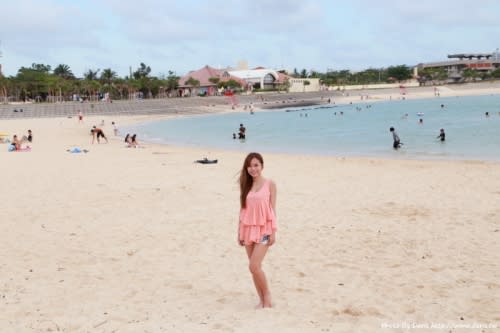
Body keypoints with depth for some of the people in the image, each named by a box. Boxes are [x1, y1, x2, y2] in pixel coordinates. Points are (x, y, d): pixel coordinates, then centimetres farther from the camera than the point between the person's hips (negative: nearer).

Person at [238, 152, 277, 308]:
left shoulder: (269, 184, -3)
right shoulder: (246, 185, 8)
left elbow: (272, 209, -3)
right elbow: (243, 209, 10)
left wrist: (273, 231, -8)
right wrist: (240, 232, 8)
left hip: (263, 229, -5)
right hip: (248, 230, 5)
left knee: (254, 266, -13)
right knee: (254, 267, 7)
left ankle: (267, 295, 8)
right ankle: (262, 300, 18)